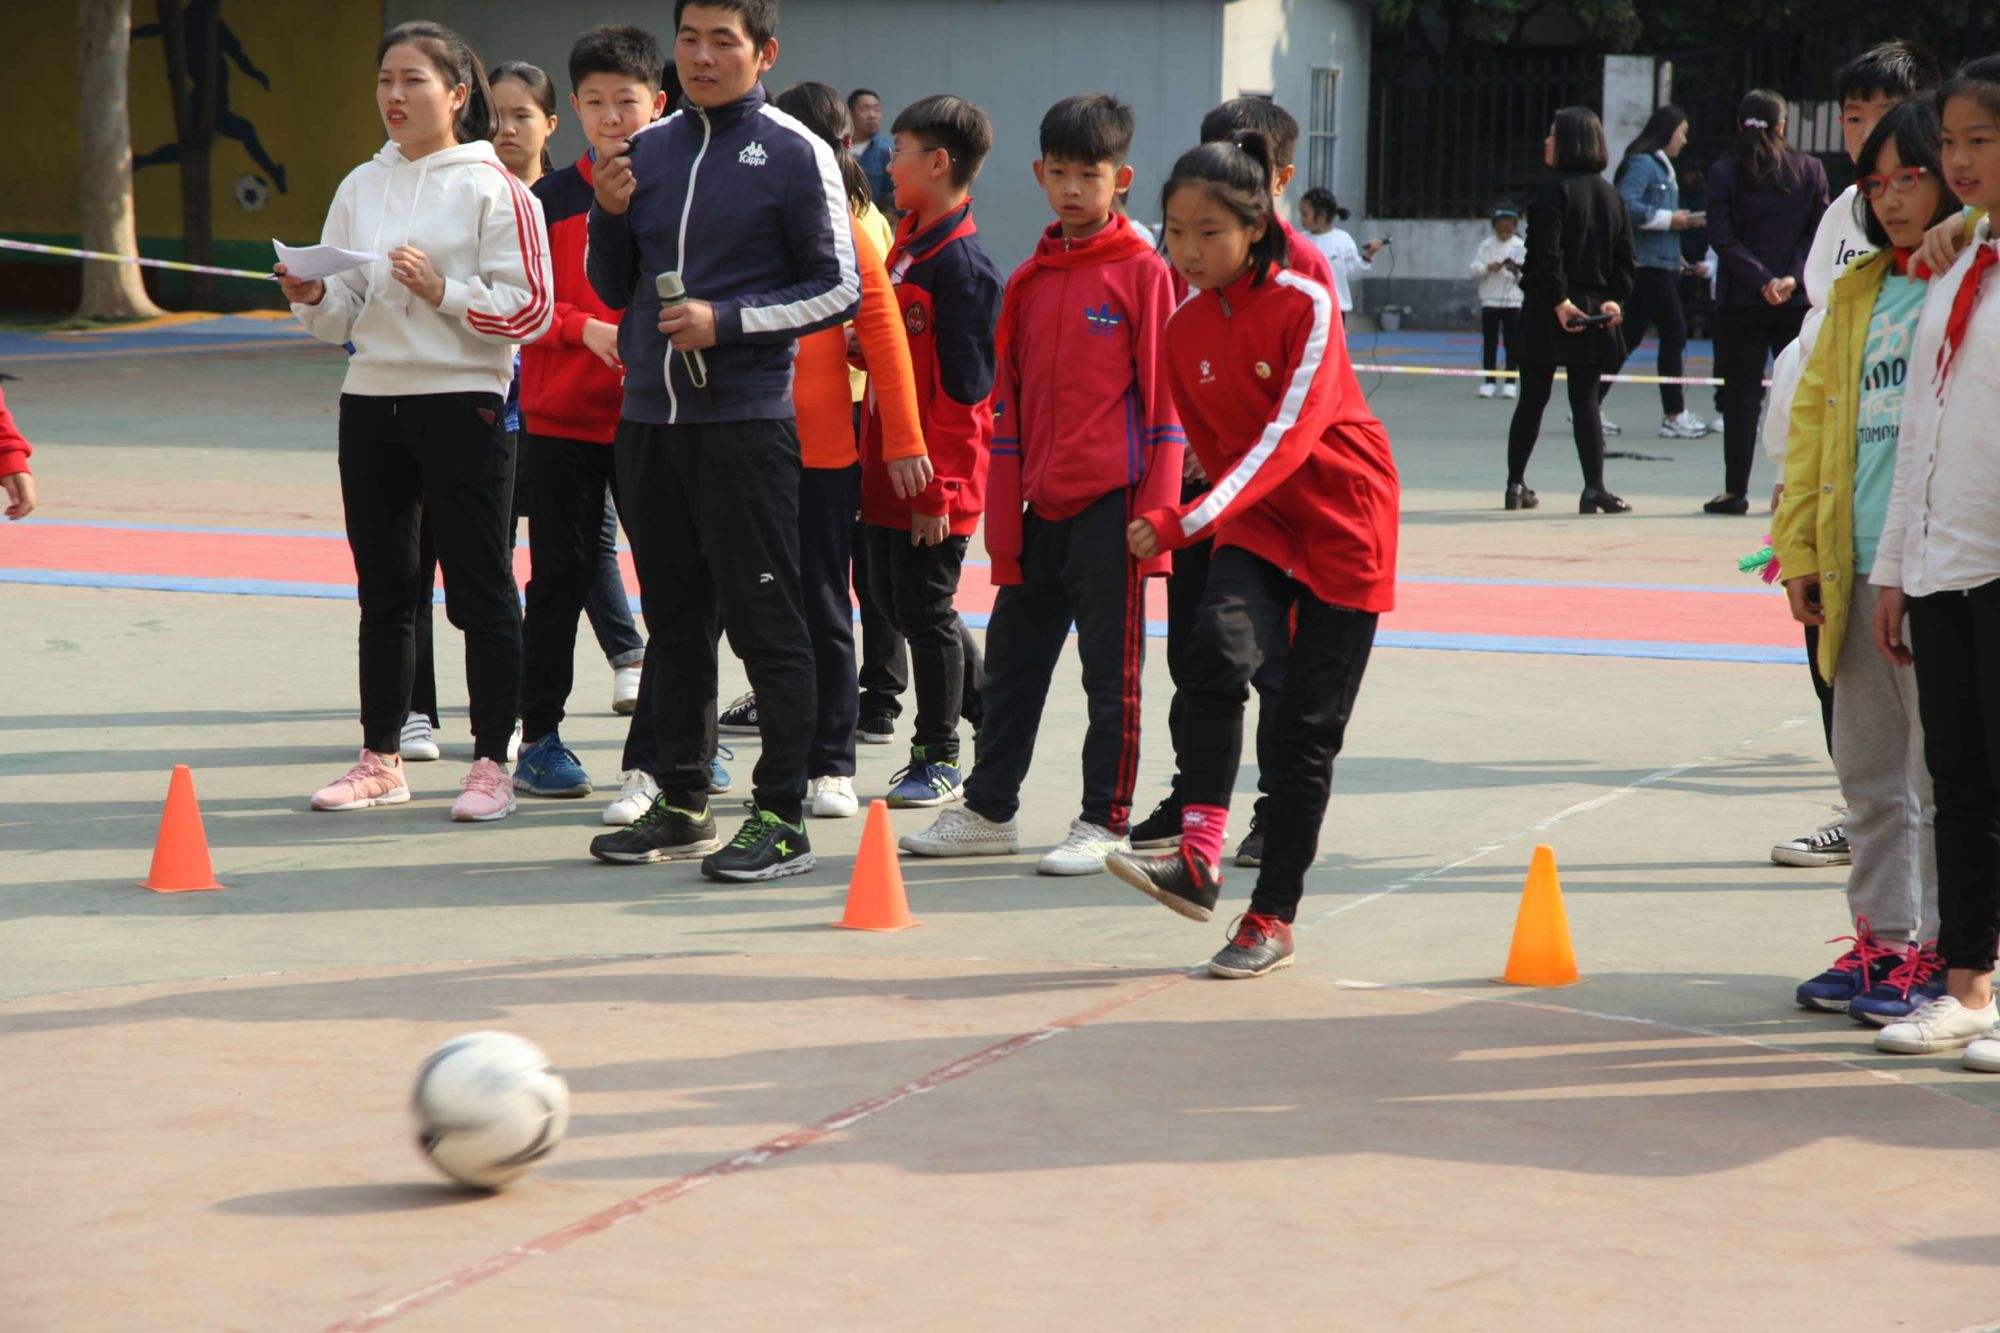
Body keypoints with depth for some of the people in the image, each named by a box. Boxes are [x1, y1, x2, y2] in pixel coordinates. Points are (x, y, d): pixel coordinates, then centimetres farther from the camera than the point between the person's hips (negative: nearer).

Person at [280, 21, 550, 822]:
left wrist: (442, 291, -20)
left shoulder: (491, 188, -5)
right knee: (383, 591, 12)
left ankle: (492, 763, 6)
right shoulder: (361, 187, 12)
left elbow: (530, 310, -10)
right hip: (372, 400, 6)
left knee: (480, 592, 0)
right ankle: (380, 760, 20)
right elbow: (340, 318, 14)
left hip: (463, 404, -6)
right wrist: (311, 298, -7)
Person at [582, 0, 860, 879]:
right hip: (648, 419, 6)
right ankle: (681, 804, 21)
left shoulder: (794, 154, -4)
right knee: (673, 621, 12)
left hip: (745, 420, -6)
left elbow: (840, 291, -4)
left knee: (765, 622, -4)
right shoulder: (648, 151, 12)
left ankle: (781, 817, 1)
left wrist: (726, 320, -14)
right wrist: (609, 215, -2)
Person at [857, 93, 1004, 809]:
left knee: (927, 612, 0)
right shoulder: (907, 244, 12)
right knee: (895, 599, 14)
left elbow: (962, 388, -18)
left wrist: (934, 485, -18)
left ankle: (938, 761, 11)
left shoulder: (961, 264, -16)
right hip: (889, 468, 9)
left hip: (935, 479, -9)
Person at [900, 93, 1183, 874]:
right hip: (1041, 506, 6)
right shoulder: (1028, 280, 12)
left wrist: (1155, 515, -11)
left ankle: (1104, 824, 9)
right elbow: (1008, 403, 14)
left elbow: (1163, 398, -6)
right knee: (1011, 661, 12)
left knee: (1111, 672, 1)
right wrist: (1003, 520, 9)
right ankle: (989, 811, 23)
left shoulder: (1141, 270, -4)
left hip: (1111, 503, -6)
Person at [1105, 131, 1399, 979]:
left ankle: (1273, 918, 7)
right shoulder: (1184, 330, 1)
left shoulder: (1305, 306, -16)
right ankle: (1199, 859, -30)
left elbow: (1287, 436, -26)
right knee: (1217, 647, -27)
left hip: (1344, 524, -4)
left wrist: (1188, 521, -33)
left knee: (1310, 726, -1)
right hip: (1258, 523, 4)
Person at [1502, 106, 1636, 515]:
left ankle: (1516, 484, 11)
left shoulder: (1556, 190, -9)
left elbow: (1547, 254, -17)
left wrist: (1559, 300, -14)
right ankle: (1594, 489, -5)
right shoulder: (1611, 194, 10)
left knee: (1532, 398, 5)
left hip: (1548, 312, -4)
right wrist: (1615, 299, 3)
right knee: (1585, 400, 4)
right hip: (1594, 310, 4)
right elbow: (1625, 255, 8)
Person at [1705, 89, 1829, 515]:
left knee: (1741, 395, 2)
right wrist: (1792, 278, -6)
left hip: (1740, 301, -1)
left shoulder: (1724, 172, -2)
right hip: (1799, 302, 1)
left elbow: (1722, 236, -8)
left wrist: (1763, 281, -11)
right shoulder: (1810, 170, 4)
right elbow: (1818, 231, -1)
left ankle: (1736, 490, 1)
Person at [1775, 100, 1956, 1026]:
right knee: (1868, 766, 12)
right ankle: (1882, 937, 22)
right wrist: (1800, 547, 9)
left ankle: (1939, 950, 6)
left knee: (1942, 767, -2)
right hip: (1858, 567, 6)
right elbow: (1815, 414, 16)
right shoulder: (1859, 292, 16)